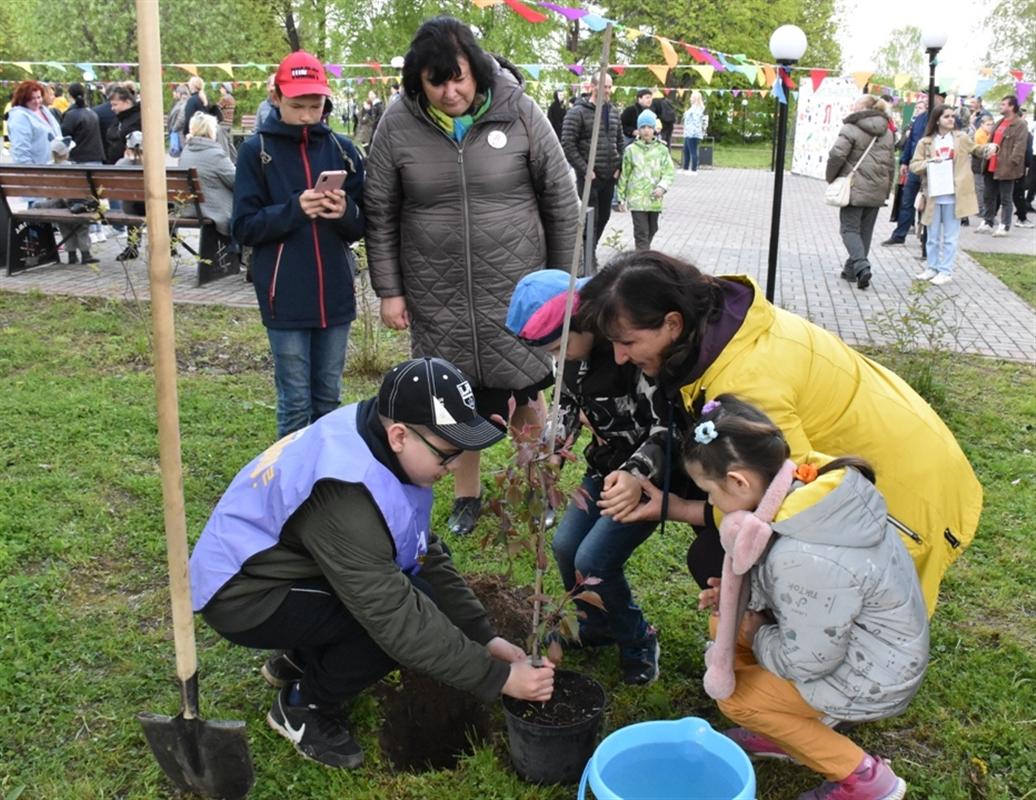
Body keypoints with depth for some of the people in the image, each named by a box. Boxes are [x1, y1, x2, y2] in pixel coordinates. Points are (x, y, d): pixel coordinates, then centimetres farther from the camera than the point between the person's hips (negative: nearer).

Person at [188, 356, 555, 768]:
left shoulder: (379, 442, -8)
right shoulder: (344, 491, -34)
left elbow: (428, 553, -2)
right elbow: (398, 618, -32)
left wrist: (484, 637, -7)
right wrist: (499, 678, -26)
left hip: (274, 560, 9)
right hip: (241, 594, -9)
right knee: (409, 610, -22)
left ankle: (299, 659, 17)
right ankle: (303, 706, 1)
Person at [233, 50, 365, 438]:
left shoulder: (342, 149, 6)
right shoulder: (256, 150, -2)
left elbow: (362, 225, 8)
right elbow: (243, 228, -4)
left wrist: (346, 212, -15)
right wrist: (294, 209, -19)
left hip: (335, 293, 3)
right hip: (285, 296, -3)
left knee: (328, 397, 14)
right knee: (295, 402, 4)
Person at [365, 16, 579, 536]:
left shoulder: (518, 112, -7)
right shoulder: (398, 125, -5)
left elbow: (561, 202, 0)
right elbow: (381, 214, 3)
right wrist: (389, 290, 2)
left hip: (515, 286, -1)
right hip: (436, 294, 1)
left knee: (523, 393, 6)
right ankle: (466, 497, 32)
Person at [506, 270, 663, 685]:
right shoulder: (573, 354, -5)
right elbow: (569, 405, 11)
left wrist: (635, 472, -43)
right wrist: (553, 444, -8)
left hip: (651, 472, -8)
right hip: (606, 466, 8)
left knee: (594, 560, -14)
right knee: (565, 546, 5)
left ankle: (638, 642, 14)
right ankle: (597, 627, 33)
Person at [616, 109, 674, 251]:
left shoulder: (662, 149, 3)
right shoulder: (631, 150, 0)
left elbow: (669, 172, -1)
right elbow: (624, 175, 4)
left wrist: (662, 187, -20)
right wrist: (621, 198, 5)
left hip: (654, 199, 3)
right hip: (637, 199, -3)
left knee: (652, 230, 17)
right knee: (641, 232, -9)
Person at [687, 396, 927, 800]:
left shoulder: (803, 560, -36)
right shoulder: (812, 485, -11)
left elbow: (805, 660, -23)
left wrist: (756, 635, -5)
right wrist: (742, 598, -3)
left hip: (871, 680, -8)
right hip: (844, 634, 9)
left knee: (732, 693, -5)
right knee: (727, 623, 6)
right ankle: (786, 731, 18)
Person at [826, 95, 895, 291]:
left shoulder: (851, 129, -9)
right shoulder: (887, 133, 14)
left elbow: (837, 155, -17)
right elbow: (891, 164, 17)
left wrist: (831, 178, -2)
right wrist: (887, 190, 22)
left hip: (854, 188, -6)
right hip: (876, 191, 6)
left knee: (850, 228, -1)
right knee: (865, 231, 12)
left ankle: (861, 266, -19)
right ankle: (852, 269, 20)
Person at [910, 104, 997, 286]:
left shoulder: (961, 138, 3)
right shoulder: (925, 142, 2)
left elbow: (976, 149, 18)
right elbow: (913, 165, -1)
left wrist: (989, 147, -1)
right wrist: (929, 162, -18)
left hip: (953, 195, -1)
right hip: (933, 195, 1)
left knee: (950, 236, 3)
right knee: (933, 235, 12)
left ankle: (946, 271, 9)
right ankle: (932, 267, 25)